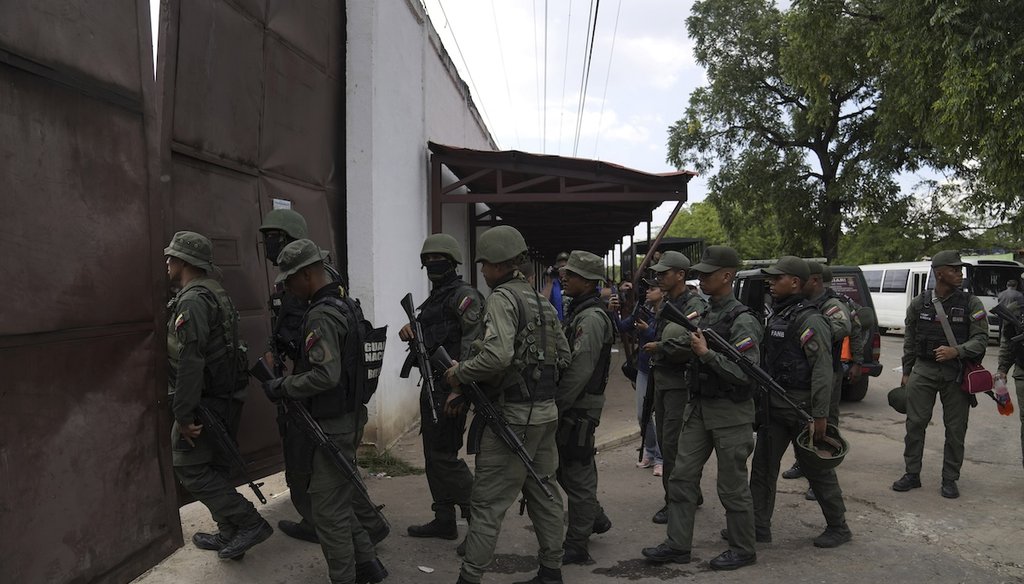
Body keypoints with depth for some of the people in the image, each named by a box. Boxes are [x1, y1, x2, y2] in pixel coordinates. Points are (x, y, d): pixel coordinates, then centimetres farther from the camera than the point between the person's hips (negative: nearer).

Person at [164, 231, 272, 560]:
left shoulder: (192, 301, -18)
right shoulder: (217, 293, 13)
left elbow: (190, 361, -26)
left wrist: (183, 414, -23)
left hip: (205, 402, -9)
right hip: (228, 399, 9)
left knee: (190, 470, 0)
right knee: (216, 468, 17)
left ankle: (250, 523, -2)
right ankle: (230, 537, 25)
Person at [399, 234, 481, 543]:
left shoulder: (464, 295, -11)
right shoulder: (433, 298, 18)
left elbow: (473, 338, -21)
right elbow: (424, 337, 18)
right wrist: (409, 330, -6)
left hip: (450, 386, -10)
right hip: (431, 385, 10)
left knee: (445, 454, -9)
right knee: (433, 454, 14)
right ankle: (444, 521, 24)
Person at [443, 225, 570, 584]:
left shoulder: (502, 298, -15)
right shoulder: (542, 302, 12)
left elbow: (497, 355, -28)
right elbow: (563, 356, 16)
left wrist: (458, 374, -14)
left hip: (513, 416, -9)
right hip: (546, 412, 9)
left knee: (488, 502, -1)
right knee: (543, 494, 17)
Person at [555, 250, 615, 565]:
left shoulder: (591, 318, -19)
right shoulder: (577, 312, 13)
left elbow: (579, 371, -24)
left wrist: (555, 407, -20)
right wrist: (555, 403, 15)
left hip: (579, 408, -10)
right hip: (572, 405, 10)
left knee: (577, 475, -1)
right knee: (565, 469, 20)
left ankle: (576, 547, 10)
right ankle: (596, 518, 37)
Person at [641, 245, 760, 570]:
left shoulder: (742, 320, -15)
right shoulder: (706, 315, 11)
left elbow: (745, 373, -23)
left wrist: (706, 353, -24)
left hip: (730, 412, -8)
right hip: (699, 408, 8)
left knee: (732, 487, 5)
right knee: (681, 477, 9)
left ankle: (743, 550, 22)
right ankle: (678, 545, 19)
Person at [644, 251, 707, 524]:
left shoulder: (695, 307, -15)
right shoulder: (666, 305, 14)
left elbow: (691, 346, -26)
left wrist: (660, 347, -15)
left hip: (680, 382, -10)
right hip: (662, 380, 10)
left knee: (672, 443, -7)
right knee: (665, 440, 15)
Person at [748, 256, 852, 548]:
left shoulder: (810, 320, -16)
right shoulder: (776, 315, 12)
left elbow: (823, 370, -20)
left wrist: (820, 416, -22)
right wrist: (763, 401, 16)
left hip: (800, 405, -9)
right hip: (773, 405, 9)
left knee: (817, 469, 5)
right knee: (763, 466, 10)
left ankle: (838, 527, 22)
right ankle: (758, 527, 18)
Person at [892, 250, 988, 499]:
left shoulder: (971, 304, -1)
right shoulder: (919, 304, 4)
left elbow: (981, 339, -6)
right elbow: (909, 341, 12)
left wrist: (957, 351, -24)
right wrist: (906, 372, 12)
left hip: (956, 372, -1)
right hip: (923, 370, 1)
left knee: (956, 428, 4)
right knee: (915, 423, 2)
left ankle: (950, 479, 18)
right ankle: (912, 474, 15)